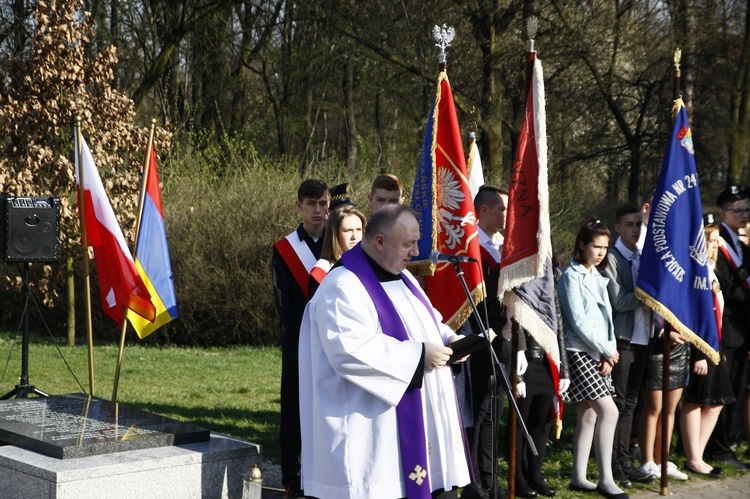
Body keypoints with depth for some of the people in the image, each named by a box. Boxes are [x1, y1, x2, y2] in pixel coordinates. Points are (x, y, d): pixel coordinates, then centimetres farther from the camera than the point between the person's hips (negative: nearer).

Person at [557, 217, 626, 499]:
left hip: (599, 355, 8)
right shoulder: (572, 276, -9)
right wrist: (607, 350, -10)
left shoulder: (598, 278, 15)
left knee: (588, 415, 8)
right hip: (580, 353, -8)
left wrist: (609, 353, 1)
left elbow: (606, 317, 14)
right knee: (609, 411, -15)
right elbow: (579, 322, -14)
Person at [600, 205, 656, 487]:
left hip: (642, 339, 7)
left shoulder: (642, 258, 14)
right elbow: (619, 301, -15)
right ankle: (613, 465, 4)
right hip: (621, 339, -7)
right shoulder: (611, 258, -8)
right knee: (617, 404, -2)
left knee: (629, 403, 12)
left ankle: (624, 461, 19)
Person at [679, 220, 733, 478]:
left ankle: (697, 455, 20)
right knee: (695, 402, 0)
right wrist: (698, 355, -22)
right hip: (698, 347, -10)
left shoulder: (709, 270, 14)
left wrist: (719, 350, 15)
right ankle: (693, 460, 9)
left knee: (715, 402, 12)